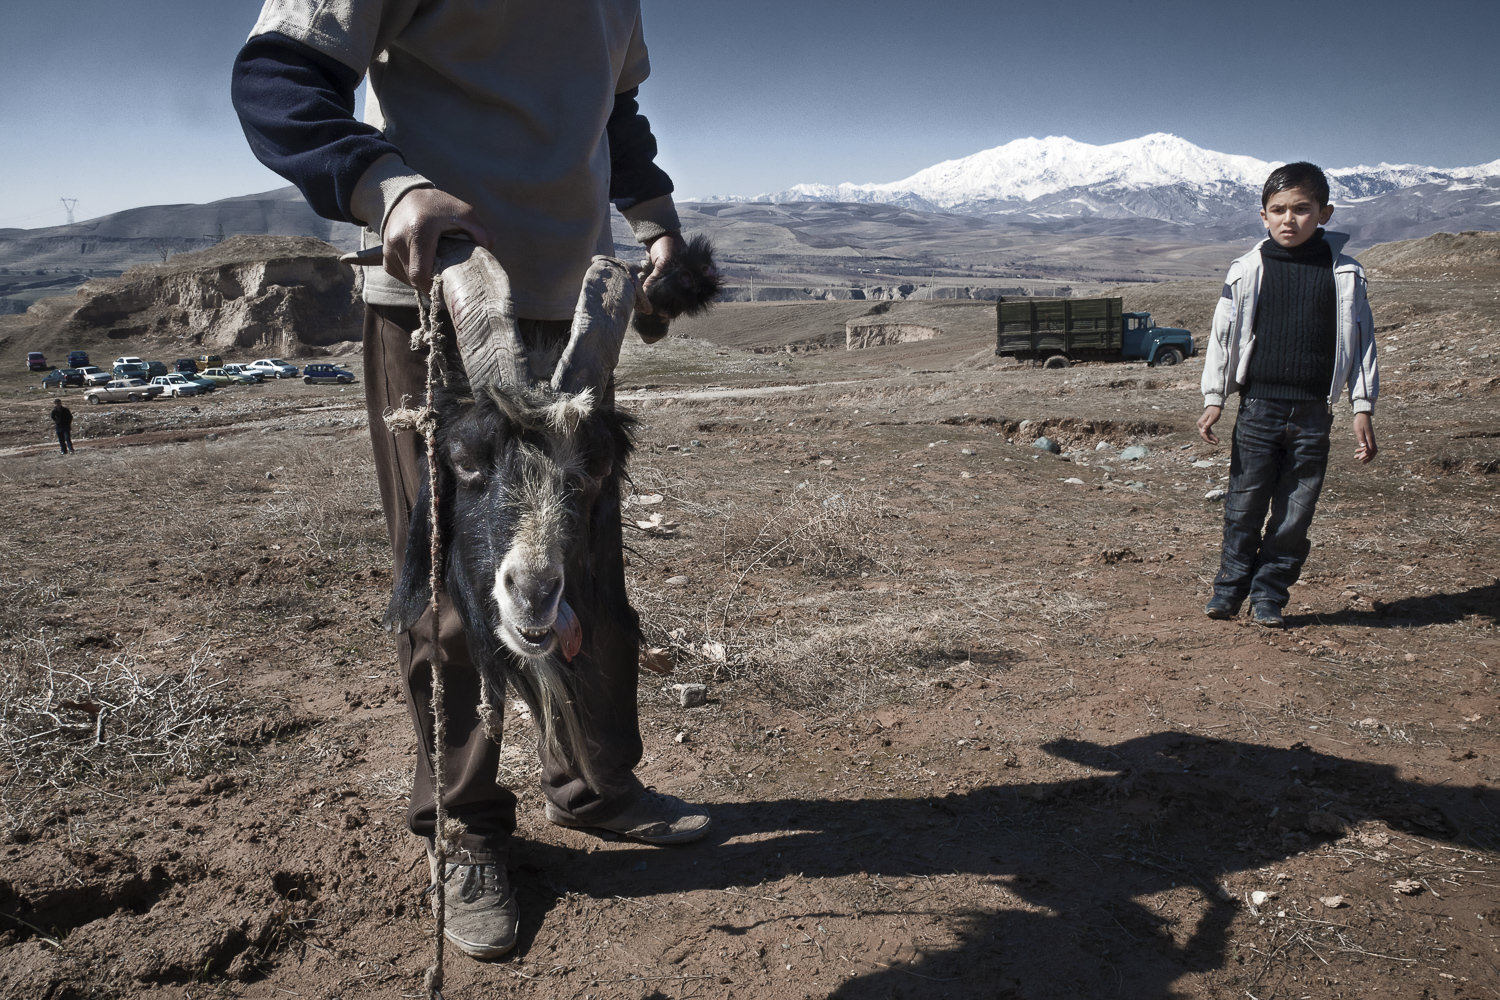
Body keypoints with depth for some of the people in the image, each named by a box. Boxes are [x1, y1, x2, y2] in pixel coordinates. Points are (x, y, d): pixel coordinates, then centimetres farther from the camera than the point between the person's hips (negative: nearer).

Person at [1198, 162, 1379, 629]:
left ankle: (1269, 594, 17)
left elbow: (1360, 340, 7)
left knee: (1296, 511, 4)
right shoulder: (1247, 271, 2)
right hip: (1258, 405, -1)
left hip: (1313, 411, 1)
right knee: (1245, 504, 4)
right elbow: (1224, 335, 5)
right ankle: (1230, 587, 18)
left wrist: (1363, 409, 4)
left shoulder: (1344, 274, 4)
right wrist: (1214, 398, 1)